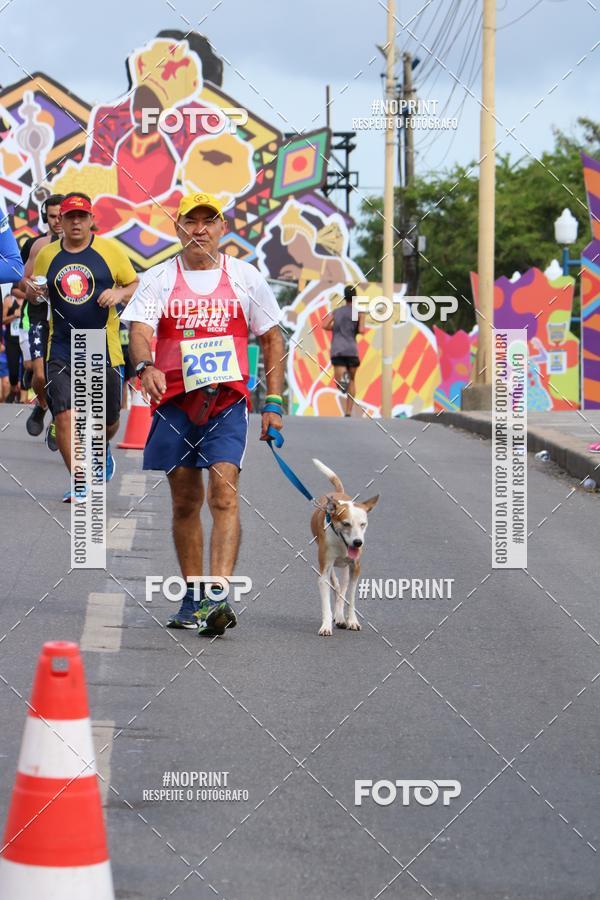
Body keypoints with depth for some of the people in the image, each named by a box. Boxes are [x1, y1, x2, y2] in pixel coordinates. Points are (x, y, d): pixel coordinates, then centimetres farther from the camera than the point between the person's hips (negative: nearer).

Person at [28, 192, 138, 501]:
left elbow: (137, 285, 7)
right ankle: (80, 484, -6)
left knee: (108, 420, 10)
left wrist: (120, 293, -14)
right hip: (62, 350, 1)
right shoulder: (46, 255, 6)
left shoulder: (110, 250, 1)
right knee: (64, 416, -14)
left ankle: (102, 450, 45)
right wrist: (33, 293, -5)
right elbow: (36, 295, 18)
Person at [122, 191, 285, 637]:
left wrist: (273, 403, 6)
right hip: (176, 402, 2)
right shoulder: (159, 279, 5)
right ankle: (193, 596, 20)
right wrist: (146, 366, -33)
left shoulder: (245, 277, 6)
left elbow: (273, 340, 13)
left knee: (223, 495, -17)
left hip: (228, 402, -2)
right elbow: (140, 329, -11)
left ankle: (219, 596, -26)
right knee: (185, 502, 9)